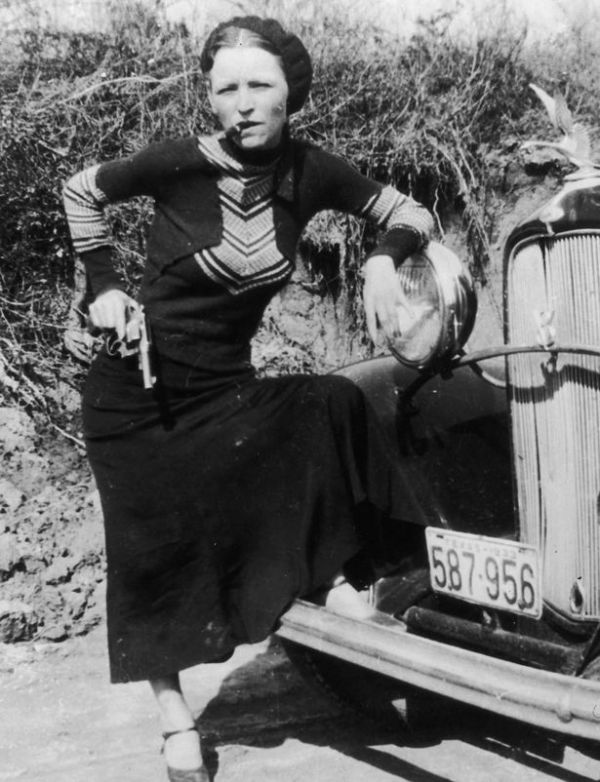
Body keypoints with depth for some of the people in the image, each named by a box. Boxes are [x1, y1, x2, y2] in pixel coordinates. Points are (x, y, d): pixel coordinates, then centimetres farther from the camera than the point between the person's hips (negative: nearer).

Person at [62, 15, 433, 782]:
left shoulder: (310, 173, -9)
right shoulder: (181, 164, -18)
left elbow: (410, 212, 1)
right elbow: (80, 190, 0)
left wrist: (382, 259, -19)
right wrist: (104, 286, -4)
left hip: (224, 384, 3)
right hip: (136, 386, -3)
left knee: (336, 407, -21)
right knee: (151, 549, -1)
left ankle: (336, 575, -8)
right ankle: (174, 715, 14)